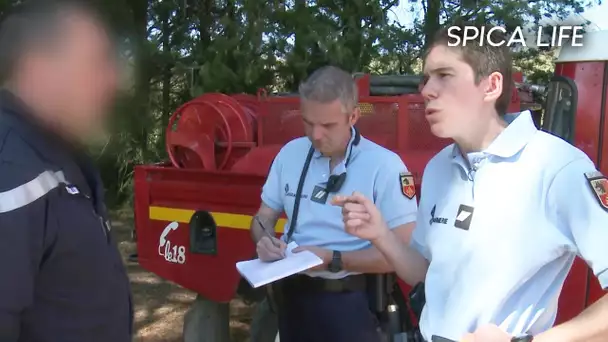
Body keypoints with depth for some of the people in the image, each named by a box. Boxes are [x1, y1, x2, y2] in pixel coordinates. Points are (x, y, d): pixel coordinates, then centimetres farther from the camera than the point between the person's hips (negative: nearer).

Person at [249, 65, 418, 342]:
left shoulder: (385, 166, -16)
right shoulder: (290, 153, 0)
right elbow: (263, 218, 8)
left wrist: (333, 260, -22)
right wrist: (265, 240, -13)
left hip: (350, 304, -5)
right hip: (292, 296, 5)